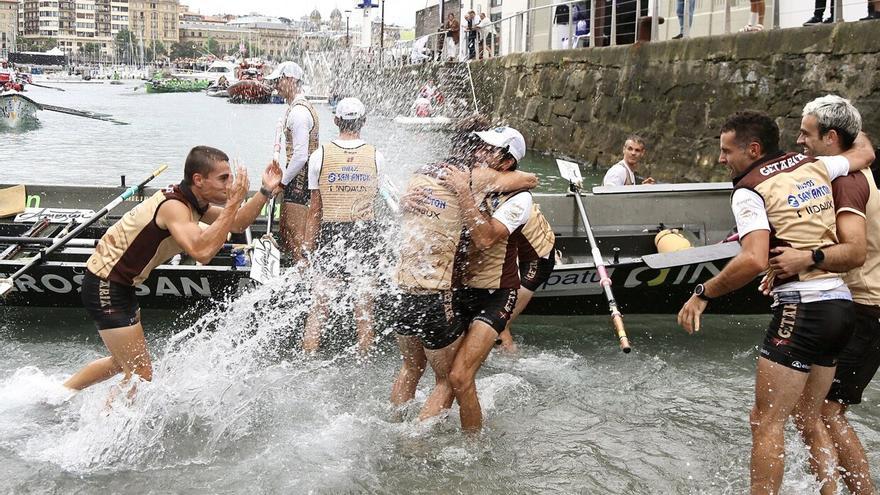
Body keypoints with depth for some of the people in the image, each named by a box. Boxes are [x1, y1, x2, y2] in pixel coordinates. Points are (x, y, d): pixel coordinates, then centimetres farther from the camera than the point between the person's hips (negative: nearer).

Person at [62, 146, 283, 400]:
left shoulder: (193, 202, 2)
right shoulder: (173, 206, -27)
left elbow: (237, 224, 13)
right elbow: (201, 252, -42)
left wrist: (266, 191, -1)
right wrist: (233, 202, -37)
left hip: (120, 286, 10)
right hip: (105, 288, -10)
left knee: (122, 362, 28)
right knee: (140, 375, -5)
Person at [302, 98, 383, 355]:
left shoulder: (320, 155, -3)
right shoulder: (375, 156, -2)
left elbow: (315, 209, 0)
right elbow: (374, 198, 8)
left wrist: (309, 249, 6)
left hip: (330, 233, 0)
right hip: (365, 232, 0)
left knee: (319, 305, 5)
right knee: (364, 307, 8)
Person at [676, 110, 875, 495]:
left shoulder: (749, 190, -9)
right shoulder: (814, 166, 11)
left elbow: (754, 261, -23)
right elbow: (864, 154, 29)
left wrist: (703, 294, -12)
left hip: (802, 306, -8)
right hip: (842, 304, 8)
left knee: (766, 420, -5)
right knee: (809, 417, 19)